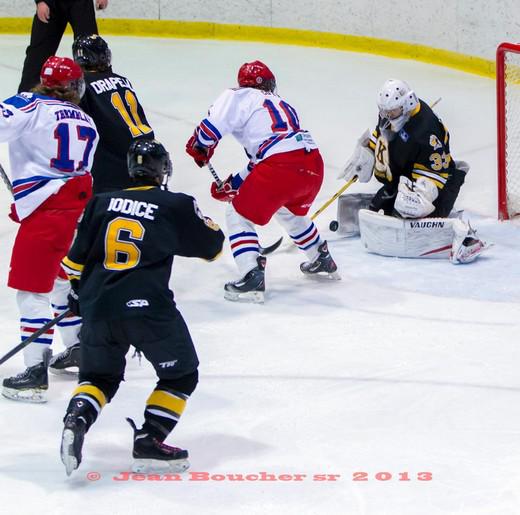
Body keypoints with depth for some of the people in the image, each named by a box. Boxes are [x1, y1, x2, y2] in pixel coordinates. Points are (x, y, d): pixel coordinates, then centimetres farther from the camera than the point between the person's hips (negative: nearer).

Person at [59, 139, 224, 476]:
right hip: (148, 306, -4)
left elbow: (77, 256, 14)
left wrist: (77, 291, 32)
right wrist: (200, 220, 33)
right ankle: (150, 442, 5)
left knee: (99, 376, 23)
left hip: (97, 307, 4)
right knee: (181, 375, 15)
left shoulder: (101, 203, 11)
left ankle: (77, 419, -5)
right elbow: (213, 246, 13)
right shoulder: (177, 206, 2)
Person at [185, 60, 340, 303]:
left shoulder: (241, 96, 10)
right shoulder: (282, 105, 33)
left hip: (282, 166, -8)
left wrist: (199, 147, 15)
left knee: (239, 215, 7)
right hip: (313, 163, 8)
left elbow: (214, 123, -5)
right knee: (289, 211, 36)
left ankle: (252, 277, -7)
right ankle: (323, 261, 47)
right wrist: (233, 184, 33)